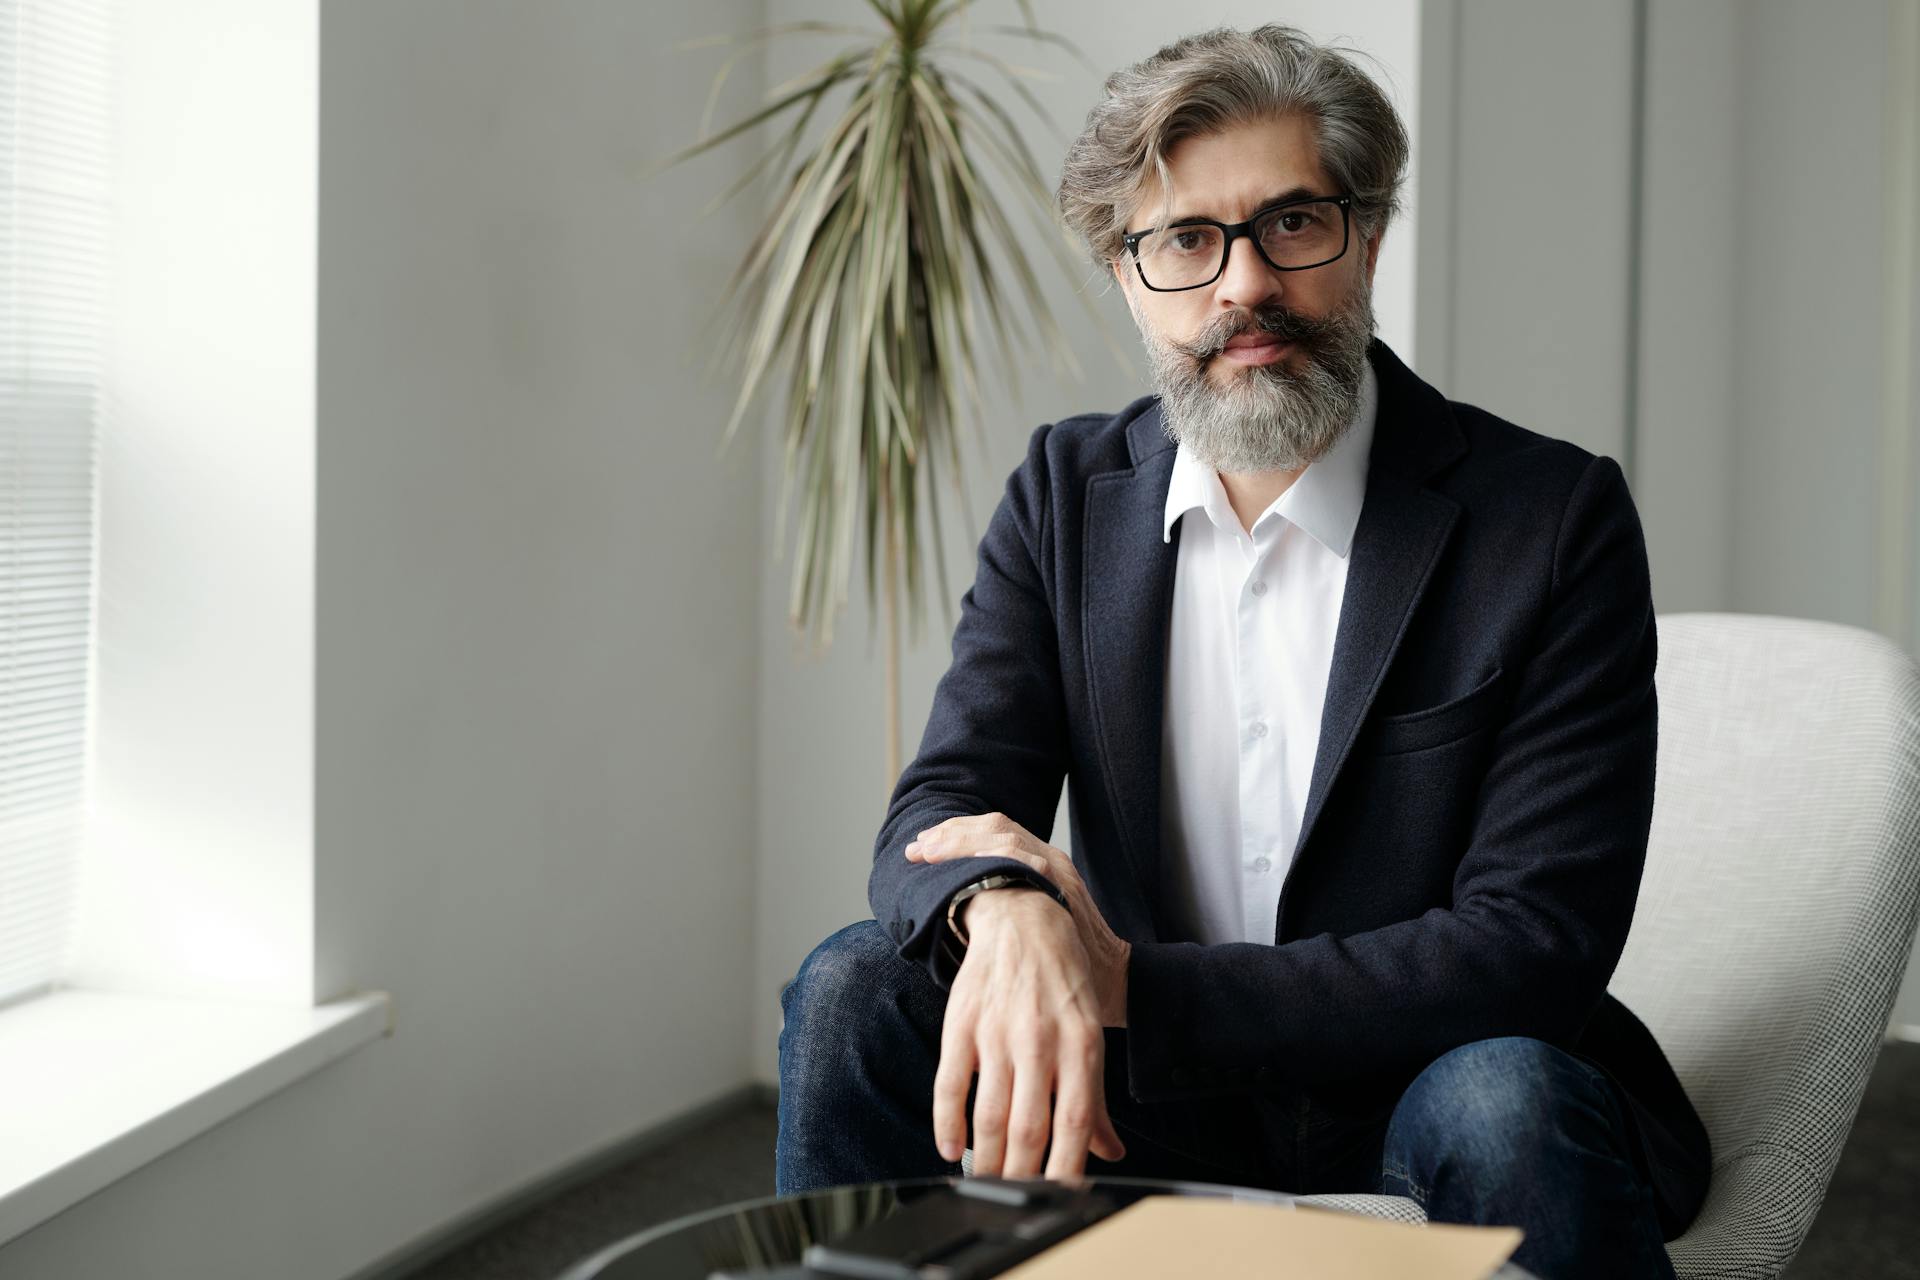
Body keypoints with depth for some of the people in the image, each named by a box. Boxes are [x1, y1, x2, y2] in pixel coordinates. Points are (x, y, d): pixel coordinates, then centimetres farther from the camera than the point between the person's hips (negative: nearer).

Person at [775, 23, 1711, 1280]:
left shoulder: (1555, 519, -12)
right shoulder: (1068, 493, 2)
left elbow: (1534, 943, -18)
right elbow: (942, 814, -7)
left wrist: (1137, 986, -25)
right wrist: (1005, 909, -34)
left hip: (1412, 1101, -3)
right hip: (1157, 1105, 3)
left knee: (1507, 1095, -35)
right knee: (859, 988, -19)